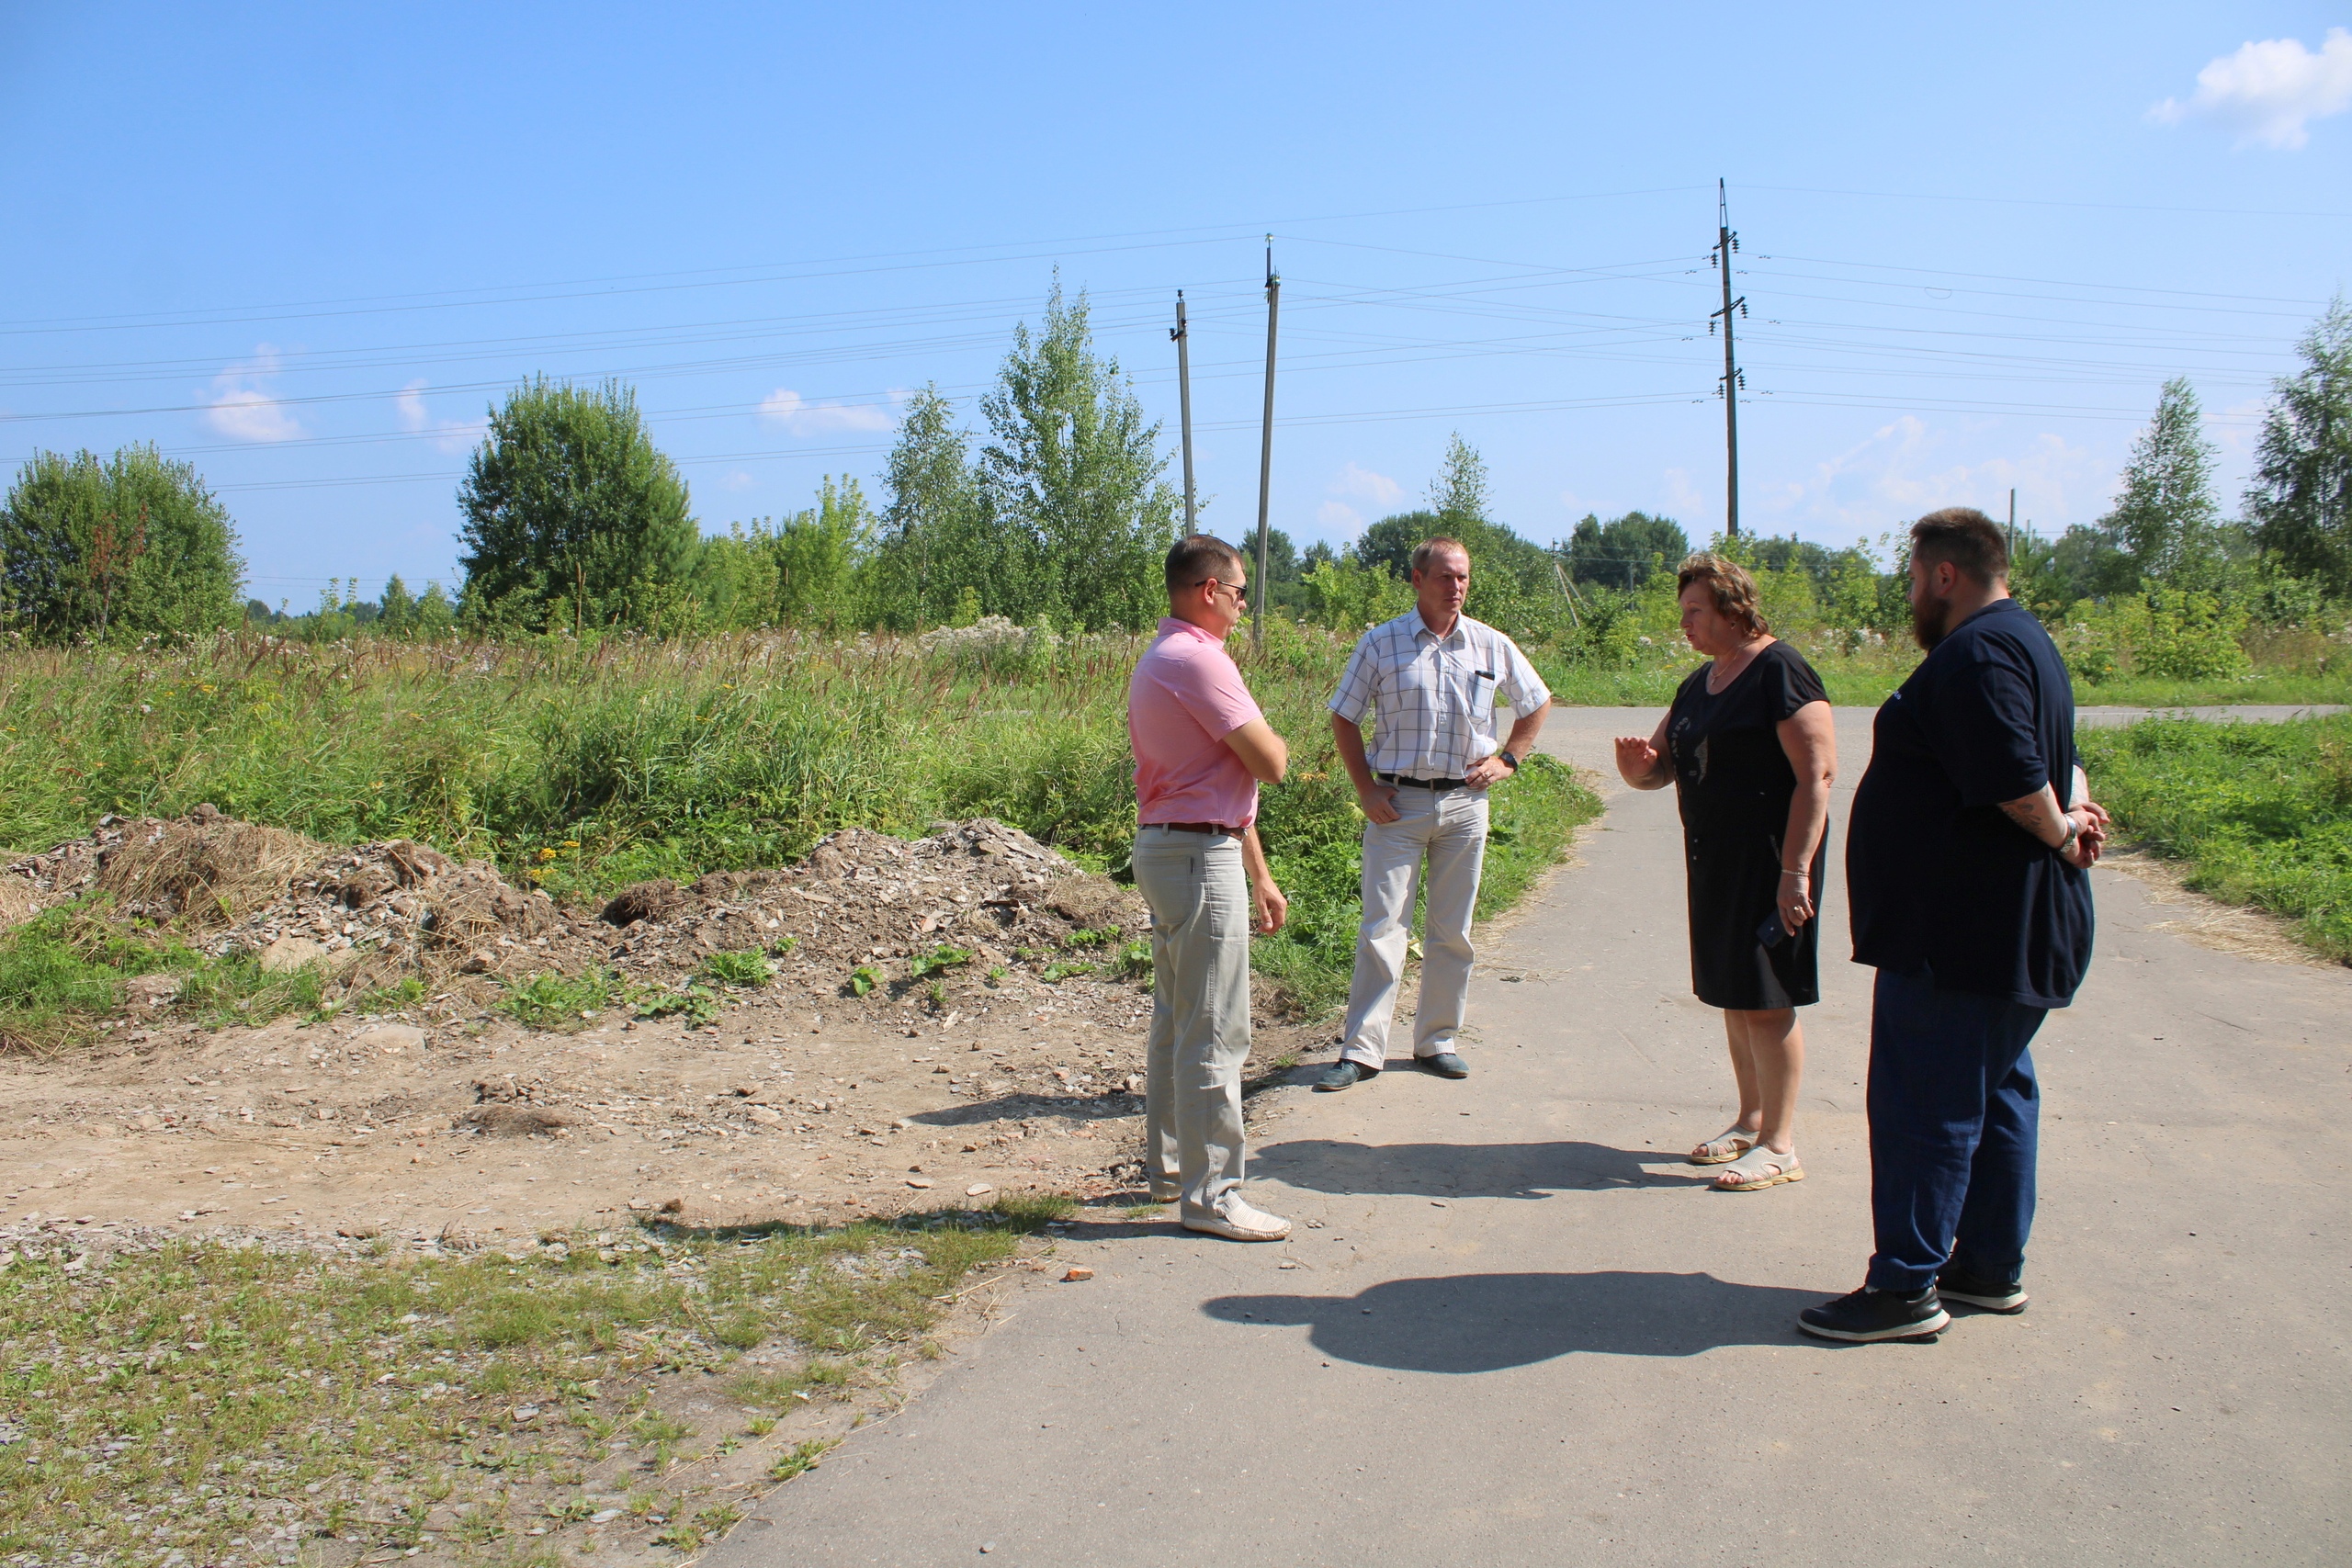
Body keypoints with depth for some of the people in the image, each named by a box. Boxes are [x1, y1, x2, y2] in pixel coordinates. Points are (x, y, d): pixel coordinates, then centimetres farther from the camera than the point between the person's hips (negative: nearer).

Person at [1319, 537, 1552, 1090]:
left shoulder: (1491, 645, 5)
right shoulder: (1380, 644, -2)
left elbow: (1537, 702, 19)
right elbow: (1344, 718, 4)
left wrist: (1507, 760, 7)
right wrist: (1366, 789, -4)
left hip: (1465, 802, 3)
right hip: (1398, 804, -3)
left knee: (1452, 931, 9)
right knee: (1382, 927, -5)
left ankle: (1438, 1040, 22)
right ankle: (1360, 1049, 0)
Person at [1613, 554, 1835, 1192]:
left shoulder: (1780, 672, -13)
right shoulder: (1700, 683, 13)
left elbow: (1818, 773, -18)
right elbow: (1661, 767, 17)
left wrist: (1795, 869, -22)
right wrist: (1637, 767, -8)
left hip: (1770, 861, -8)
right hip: (1713, 859, 8)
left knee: (1765, 999, -4)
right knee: (1732, 996, 15)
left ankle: (1779, 1146, 6)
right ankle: (1750, 1122, 28)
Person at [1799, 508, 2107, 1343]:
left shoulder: (1975, 655, -19)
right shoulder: (2023, 641, 17)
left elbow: (2016, 779, -26)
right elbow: (2060, 760, 20)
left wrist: (2059, 834, -9)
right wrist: (2076, 813, 1)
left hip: (1963, 931, -11)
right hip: (2006, 929, 11)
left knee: (1923, 1104, -5)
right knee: (1995, 1091, 16)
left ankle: (1907, 1287, 1)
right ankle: (1991, 1267, 26)